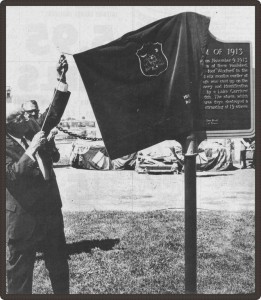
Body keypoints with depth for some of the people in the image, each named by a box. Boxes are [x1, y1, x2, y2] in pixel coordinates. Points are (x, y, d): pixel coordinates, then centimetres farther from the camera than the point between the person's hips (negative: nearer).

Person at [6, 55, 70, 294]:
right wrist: (31, 149, -28)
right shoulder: (6, 145, -15)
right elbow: (12, 176, -25)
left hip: (51, 210, 6)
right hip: (24, 218, -6)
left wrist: (62, 79, -8)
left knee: (59, 264, 19)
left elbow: (55, 112, 1)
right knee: (20, 269, 10)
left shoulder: (33, 127, 2)